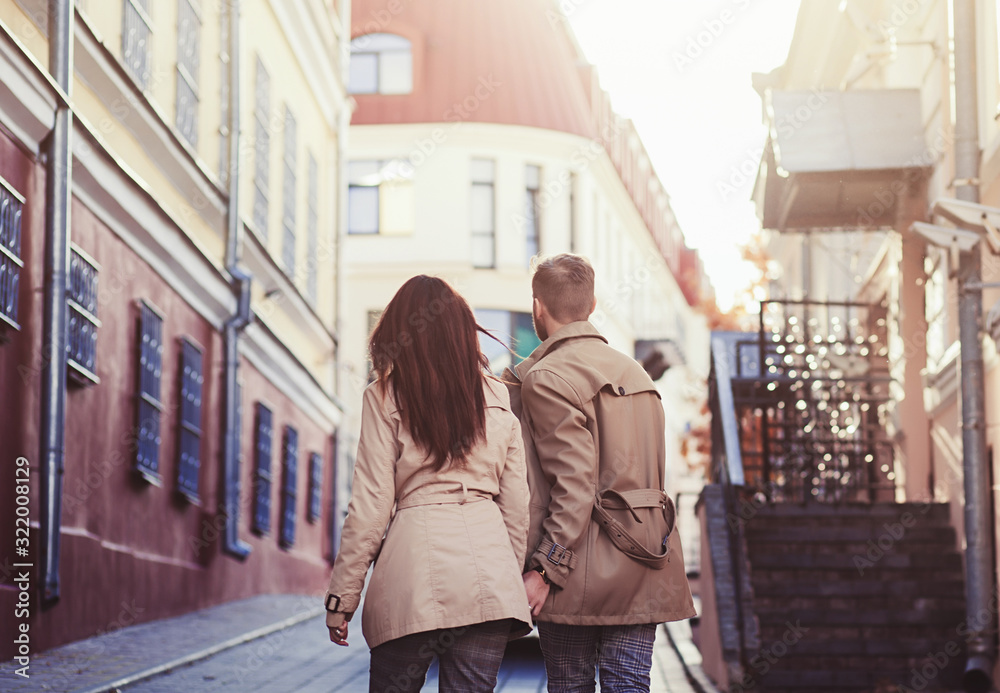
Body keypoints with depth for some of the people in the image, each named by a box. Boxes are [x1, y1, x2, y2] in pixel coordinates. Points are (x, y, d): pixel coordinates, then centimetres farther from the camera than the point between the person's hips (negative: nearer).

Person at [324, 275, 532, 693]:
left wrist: (341, 597, 3)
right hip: (490, 571, 3)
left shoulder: (386, 396, 3)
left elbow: (371, 505, -1)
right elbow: (517, 506, 13)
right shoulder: (498, 399, 14)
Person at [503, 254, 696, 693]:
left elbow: (574, 484, -16)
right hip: (643, 571, 6)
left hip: (582, 575, -6)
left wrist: (543, 570, -15)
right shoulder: (636, 374, 16)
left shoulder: (545, 379, -9)